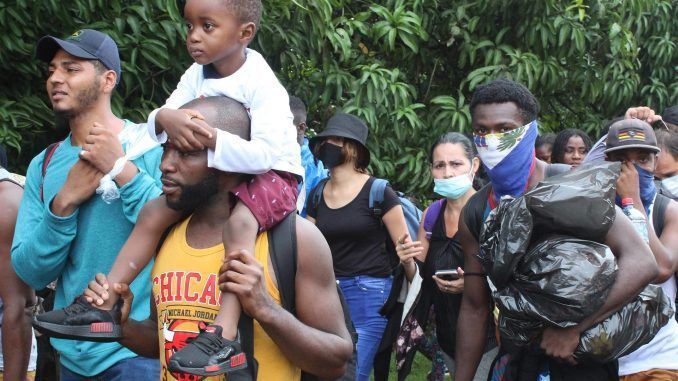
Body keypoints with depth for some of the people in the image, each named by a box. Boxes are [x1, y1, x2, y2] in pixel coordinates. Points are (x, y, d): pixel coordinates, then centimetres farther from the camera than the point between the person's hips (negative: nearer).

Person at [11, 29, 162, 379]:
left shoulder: (153, 148, -8)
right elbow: (30, 272, 0)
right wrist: (64, 202, -13)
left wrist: (122, 169, -19)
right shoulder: (43, 166, 7)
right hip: (73, 353, 5)